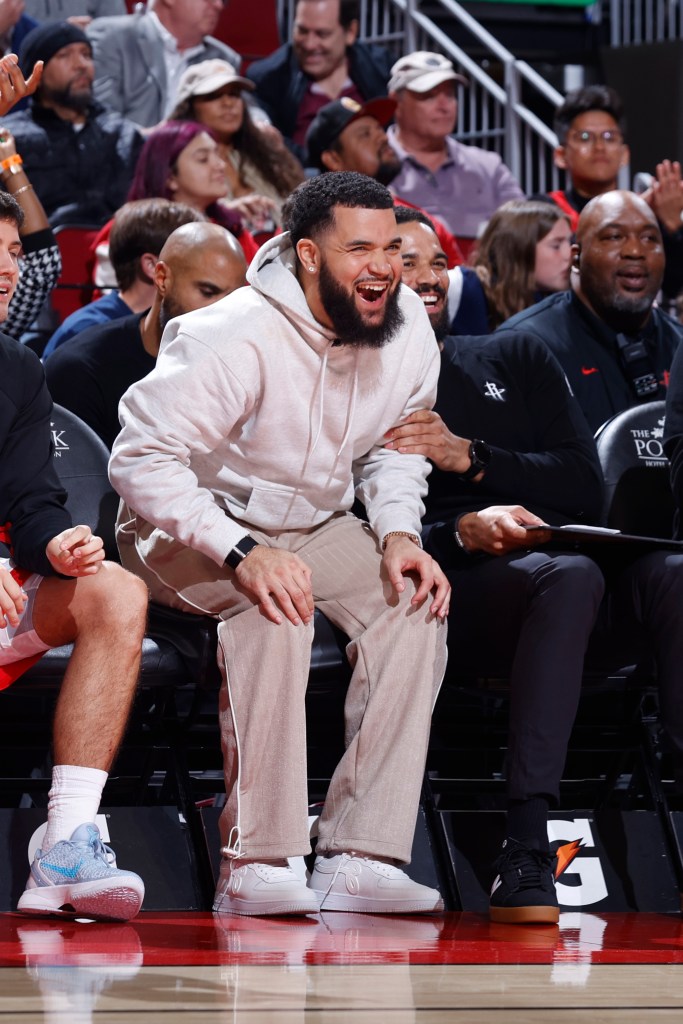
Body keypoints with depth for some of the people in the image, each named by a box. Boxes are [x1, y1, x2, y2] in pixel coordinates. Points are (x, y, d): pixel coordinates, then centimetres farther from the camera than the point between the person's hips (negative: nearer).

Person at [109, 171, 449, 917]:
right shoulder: (239, 338, -28)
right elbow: (141, 459, -30)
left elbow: (394, 447, 9)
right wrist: (241, 553, -40)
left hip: (312, 522, 6)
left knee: (416, 603, -20)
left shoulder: (408, 331, -8)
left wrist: (399, 533, -12)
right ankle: (253, 866, -34)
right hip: (187, 528, -6)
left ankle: (357, 857, -23)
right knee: (276, 608, -36)